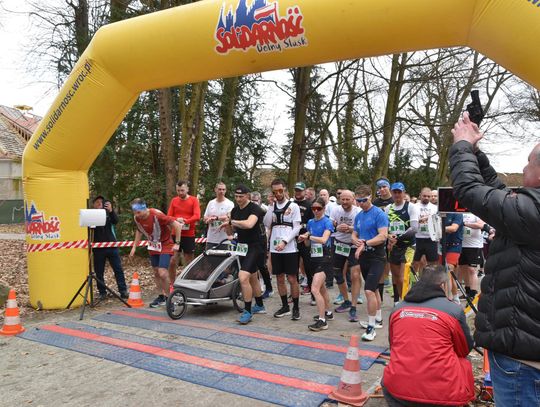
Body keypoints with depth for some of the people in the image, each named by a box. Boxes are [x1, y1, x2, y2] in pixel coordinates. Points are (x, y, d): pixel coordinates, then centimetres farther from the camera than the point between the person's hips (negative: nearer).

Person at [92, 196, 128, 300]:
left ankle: (123, 291, 4)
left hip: (111, 246, 1)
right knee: (99, 271, 4)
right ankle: (102, 292, 15)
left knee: (118, 269, 0)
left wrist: (111, 211, -20)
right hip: (98, 248, -1)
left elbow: (115, 221, -7)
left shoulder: (108, 213, 10)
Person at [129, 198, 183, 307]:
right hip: (153, 247, 7)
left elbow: (177, 225, -26)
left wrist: (177, 243, -22)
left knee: (162, 273, -15)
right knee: (156, 273, 13)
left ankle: (168, 298, 3)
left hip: (165, 246, -6)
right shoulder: (137, 218, -8)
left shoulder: (157, 215, -29)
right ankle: (161, 296, 29)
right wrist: (134, 247, 10)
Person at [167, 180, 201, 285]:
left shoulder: (194, 200, -2)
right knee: (172, 261, -2)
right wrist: (176, 220, -16)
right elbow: (169, 217, 4)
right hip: (175, 234, 2)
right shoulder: (174, 200, 6)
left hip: (189, 235, -2)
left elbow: (197, 216, -13)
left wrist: (185, 221, -23)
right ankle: (172, 285, 10)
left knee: (188, 262, 7)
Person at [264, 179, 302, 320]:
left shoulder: (293, 206, 0)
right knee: (280, 278, 10)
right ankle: (285, 306, 21)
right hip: (275, 249, 4)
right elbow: (267, 224, -1)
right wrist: (271, 205, -4)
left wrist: (284, 241, -15)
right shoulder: (272, 206, 11)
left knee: (292, 279, -1)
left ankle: (296, 308, 10)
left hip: (289, 248, -4)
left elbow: (296, 228, -5)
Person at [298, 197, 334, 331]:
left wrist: (308, 236, -15)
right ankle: (328, 312, 38)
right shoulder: (310, 222, 9)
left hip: (324, 258, -8)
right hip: (314, 257, 8)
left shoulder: (327, 222, -9)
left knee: (315, 289, -16)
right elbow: (308, 243, 13)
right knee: (321, 288, 21)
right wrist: (304, 238, -8)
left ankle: (322, 321, -9)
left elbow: (323, 239, -24)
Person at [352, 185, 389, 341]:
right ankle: (378, 319, 34)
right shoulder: (358, 216, 10)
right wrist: (356, 242, -8)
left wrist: (365, 243, -22)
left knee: (369, 290, -16)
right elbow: (354, 235, 14)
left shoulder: (379, 214, -12)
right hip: (364, 256, 8)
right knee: (373, 289, 20)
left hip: (376, 257, -8)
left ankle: (371, 326, -5)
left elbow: (383, 236, -21)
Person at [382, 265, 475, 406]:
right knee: (465, 365, 26)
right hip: (441, 394, -2)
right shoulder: (454, 310, -3)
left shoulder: (397, 309, 7)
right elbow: (465, 350, 14)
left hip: (397, 389, 2)